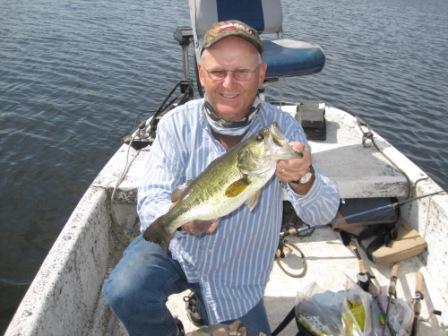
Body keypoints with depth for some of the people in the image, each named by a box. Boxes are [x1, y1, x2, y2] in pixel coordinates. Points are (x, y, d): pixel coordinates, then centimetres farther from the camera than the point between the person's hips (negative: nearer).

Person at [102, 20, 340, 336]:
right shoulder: (177, 123, -15)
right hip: (174, 249, -1)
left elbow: (323, 214, -22)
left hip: (237, 277, 1)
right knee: (124, 293, -25)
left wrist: (304, 179, -45)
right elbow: (150, 203, -19)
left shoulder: (282, 128, -16)